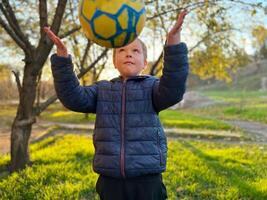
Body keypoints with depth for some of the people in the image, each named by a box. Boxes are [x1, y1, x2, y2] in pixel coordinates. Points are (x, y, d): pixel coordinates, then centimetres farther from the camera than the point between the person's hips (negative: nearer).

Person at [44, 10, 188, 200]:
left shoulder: (152, 87, 2)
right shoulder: (102, 90, 10)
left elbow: (173, 90, -19)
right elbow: (72, 97, -4)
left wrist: (173, 43, -31)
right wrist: (62, 56, -17)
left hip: (147, 180, -2)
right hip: (111, 180, 2)